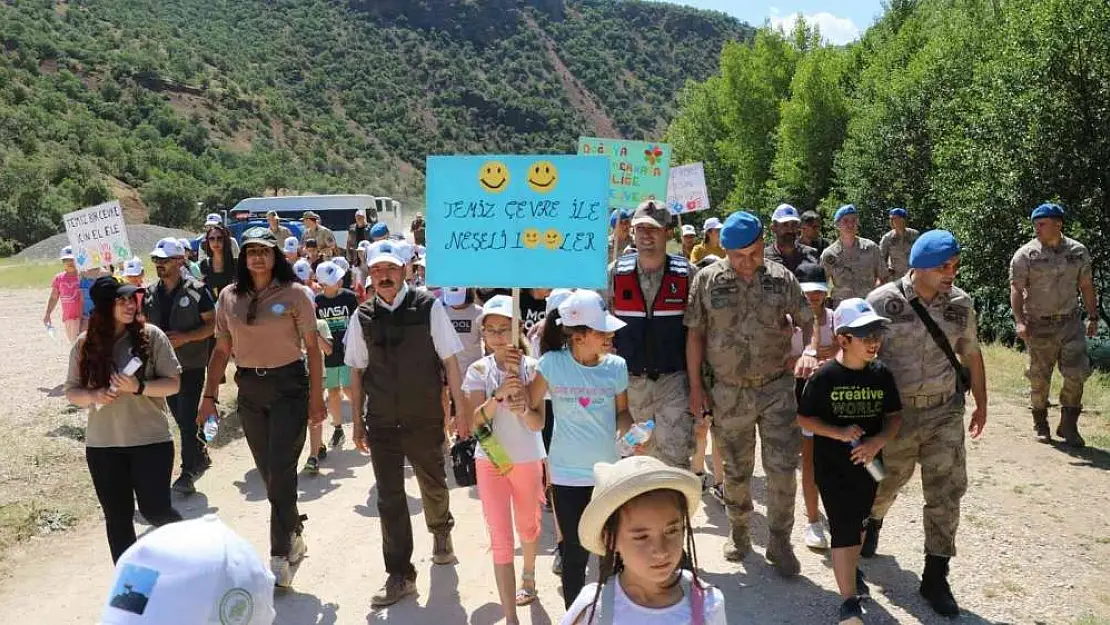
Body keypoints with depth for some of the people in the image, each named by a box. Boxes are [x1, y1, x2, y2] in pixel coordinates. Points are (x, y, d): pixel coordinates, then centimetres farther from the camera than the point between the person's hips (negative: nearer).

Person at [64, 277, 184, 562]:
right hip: (102, 445, 3)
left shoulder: (150, 336, -7)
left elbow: (173, 383, -5)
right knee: (117, 518, 10)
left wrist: (139, 387, -22)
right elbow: (72, 392, 6)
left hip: (151, 440, -2)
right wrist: (93, 396, -15)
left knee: (155, 510, -2)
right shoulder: (85, 344, 0)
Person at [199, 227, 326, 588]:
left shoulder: (294, 293, -6)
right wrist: (209, 396, 5)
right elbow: (221, 351, 10)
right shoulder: (229, 297, 6)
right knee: (268, 473, 12)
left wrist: (316, 396, -9)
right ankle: (295, 536, 32)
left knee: (280, 472, -7)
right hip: (249, 390, 4)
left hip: (289, 386, -4)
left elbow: (313, 347, -5)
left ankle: (280, 559, -1)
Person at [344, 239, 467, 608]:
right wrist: (357, 421, 7)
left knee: (433, 486, 19)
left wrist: (462, 410, -6)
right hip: (381, 423, 2)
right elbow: (357, 371, 5)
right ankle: (400, 576, 19)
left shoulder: (428, 307, -10)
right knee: (389, 498, 5)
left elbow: (450, 360, -6)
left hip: (425, 420, -1)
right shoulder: (363, 317, -2)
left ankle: (441, 532, 52)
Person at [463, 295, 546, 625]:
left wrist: (522, 408, -37)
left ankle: (528, 577, 51)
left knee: (528, 527, 22)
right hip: (490, 460, 0)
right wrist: (499, 396, -34)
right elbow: (474, 422, -17)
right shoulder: (478, 370, -8)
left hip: (527, 459, 0)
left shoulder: (531, 368, -11)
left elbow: (538, 424, -15)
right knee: (500, 540, -2)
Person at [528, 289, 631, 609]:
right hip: (567, 473, -2)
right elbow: (529, 405, -2)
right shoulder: (552, 363, -11)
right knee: (576, 552, 7)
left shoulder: (616, 366, -5)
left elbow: (622, 412, 7)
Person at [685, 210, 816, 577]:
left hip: (777, 386, 0)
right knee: (736, 469, 12)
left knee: (783, 468, -1)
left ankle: (780, 542, 16)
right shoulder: (707, 280, -3)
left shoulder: (781, 278, 0)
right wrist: (696, 387, -3)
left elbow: (807, 322, 8)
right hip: (730, 391, 0)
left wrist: (809, 351, -14)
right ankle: (739, 530, 34)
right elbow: (695, 334, 0)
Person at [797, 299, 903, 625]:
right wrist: (838, 432, -22)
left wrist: (878, 442, -17)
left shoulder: (882, 375, -3)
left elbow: (894, 417, 2)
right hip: (832, 466, -4)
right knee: (844, 529, -6)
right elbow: (803, 418, -9)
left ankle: (850, 569, 48)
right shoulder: (824, 377, -15)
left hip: (868, 462, 5)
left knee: (857, 522, 22)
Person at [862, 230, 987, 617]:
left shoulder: (960, 303, -2)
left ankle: (935, 577, 15)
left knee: (946, 492, 1)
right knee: (885, 483, 17)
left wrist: (981, 405, 18)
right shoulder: (883, 302, -15)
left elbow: (971, 354, 11)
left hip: (945, 413, 2)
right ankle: (872, 521, 53)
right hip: (895, 414, -2)